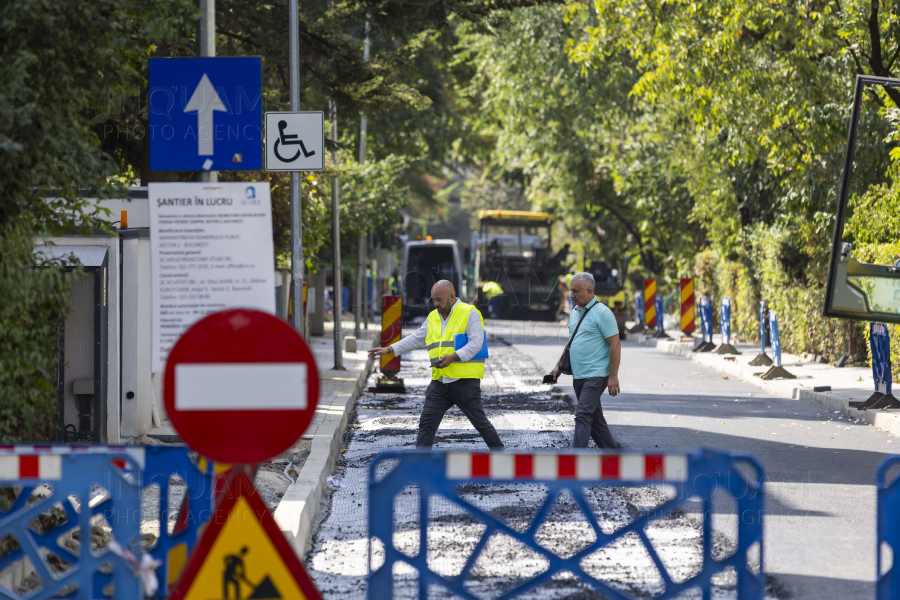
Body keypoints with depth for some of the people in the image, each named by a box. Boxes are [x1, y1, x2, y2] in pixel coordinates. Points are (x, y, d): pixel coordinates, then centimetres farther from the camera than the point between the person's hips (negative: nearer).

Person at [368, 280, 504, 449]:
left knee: (480, 421, 2)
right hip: (439, 383, 6)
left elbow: (476, 343, -14)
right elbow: (415, 339, 18)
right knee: (427, 423, -1)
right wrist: (388, 350, 10)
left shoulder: (469, 313, -6)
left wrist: (453, 357, -26)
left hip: (465, 381, -6)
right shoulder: (433, 317, 14)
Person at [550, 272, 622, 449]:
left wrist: (613, 377, -18)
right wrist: (559, 366, 18)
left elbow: (615, 345, -14)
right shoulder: (575, 312, 14)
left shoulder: (602, 313, -12)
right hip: (578, 375, 9)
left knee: (583, 415, -16)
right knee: (594, 417, 12)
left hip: (596, 375, -9)